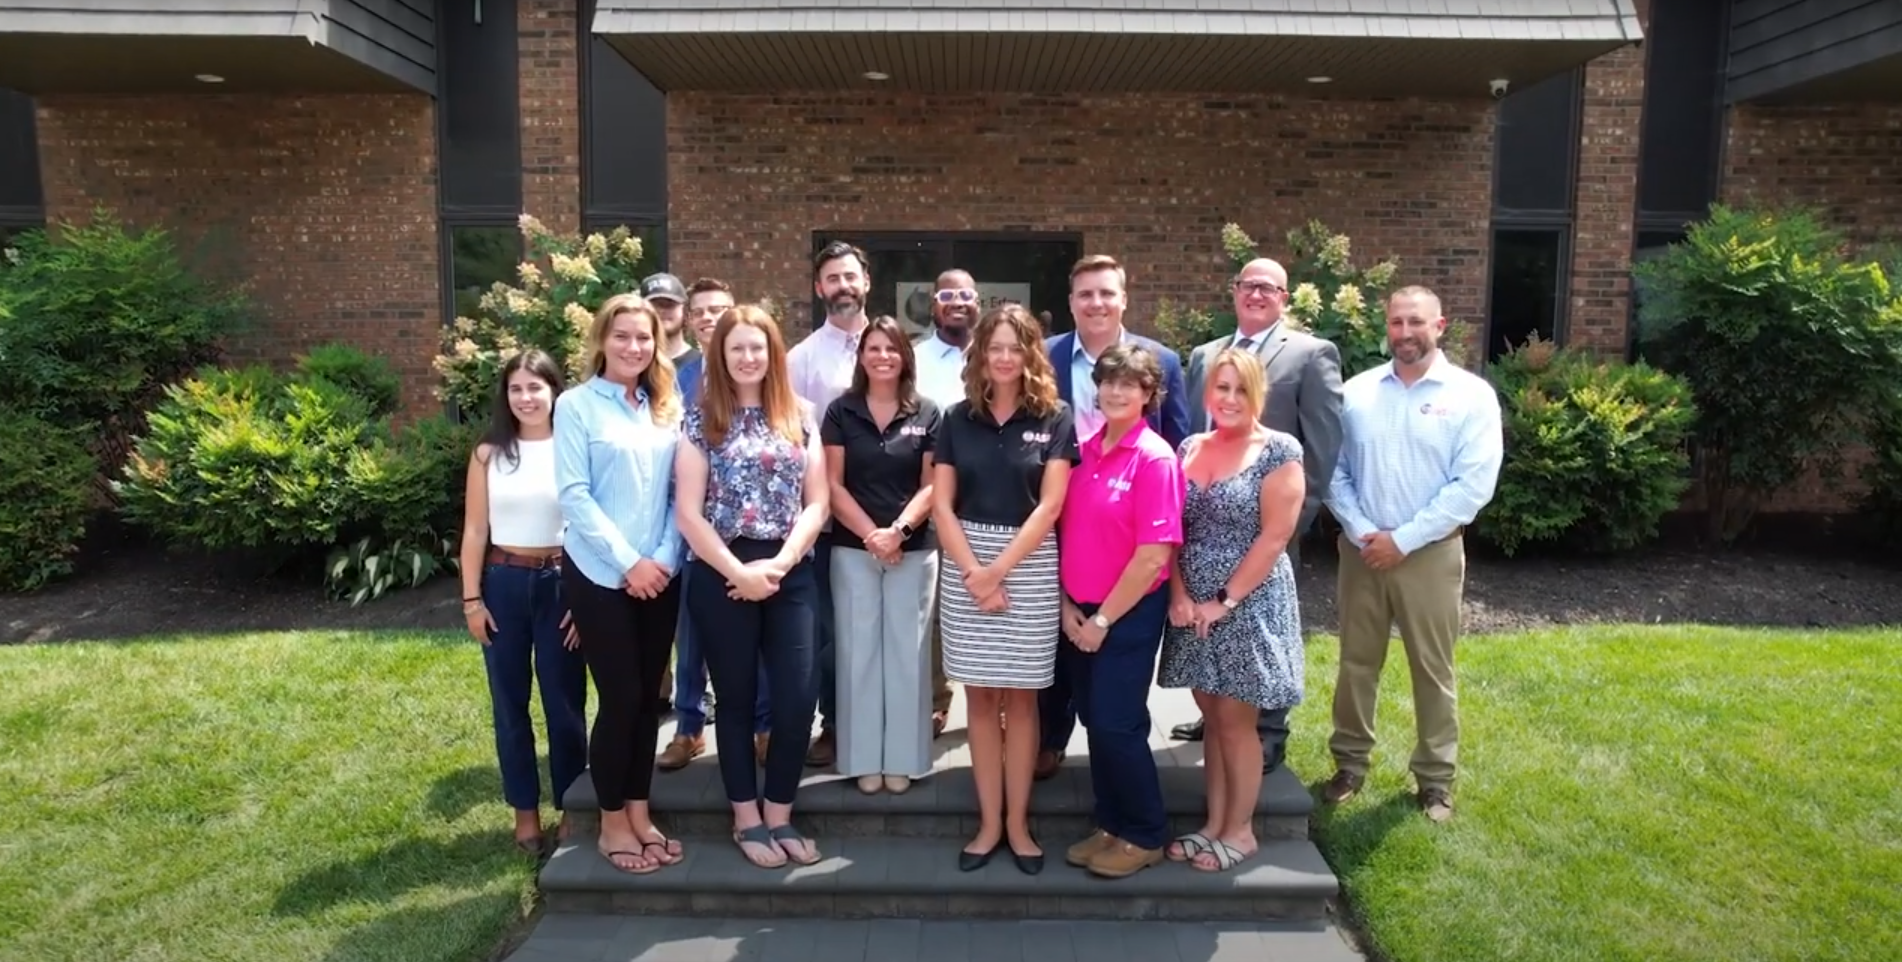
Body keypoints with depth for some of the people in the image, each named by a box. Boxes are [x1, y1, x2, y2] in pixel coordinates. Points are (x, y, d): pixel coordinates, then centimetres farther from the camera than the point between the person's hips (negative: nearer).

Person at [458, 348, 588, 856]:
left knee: (565, 702, 5)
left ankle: (570, 808, 20)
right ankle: (525, 810, 24)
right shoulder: (489, 454, 4)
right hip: (503, 584, 3)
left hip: (562, 583, -2)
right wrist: (471, 599, 0)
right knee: (510, 703, 10)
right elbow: (475, 531, 5)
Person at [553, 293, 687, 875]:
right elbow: (573, 496, -11)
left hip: (659, 575, 5)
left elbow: (679, 493, 7)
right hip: (600, 574, -4)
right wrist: (628, 562, -15)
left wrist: (664, 558, -6)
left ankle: (639, 813, 23)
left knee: (648, 696, 10)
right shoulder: (576, 405, -4)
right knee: (620, 698, -1)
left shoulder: (666, 408, 9)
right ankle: (612, 823, 15)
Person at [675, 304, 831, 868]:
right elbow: (688, 513, -5)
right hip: (722, 576, -2)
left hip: (792, 575, 2)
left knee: (798, 698, -1)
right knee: (737, 698, 9)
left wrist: (778, 564, -9)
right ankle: (747, 821, 23)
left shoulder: (799, 417, 7)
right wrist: (739, 571, -13)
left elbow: (816, 504, 3)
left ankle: (779, 817, 18)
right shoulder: (702, 420, 1)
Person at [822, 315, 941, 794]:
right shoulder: (841, 412, 3)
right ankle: (864, 758, 15)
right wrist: (870, 534, -13)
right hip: (852, 549, 0)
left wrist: (899, 530, -15)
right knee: (859, 650, 5)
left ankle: (902, 757, 16)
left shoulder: (927, 414, 3)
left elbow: (931, 486, 1)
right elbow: (833, 484, -1)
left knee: (906, 651, 5)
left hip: (915, 549, 0)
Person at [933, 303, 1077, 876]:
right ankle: (988, 822, 17)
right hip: (964, 565, 2)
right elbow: (941, 505, 1)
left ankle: (1017, 823, 17)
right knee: (980, 697, 7)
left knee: (1020, 697, 6)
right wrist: (974, 572, -10)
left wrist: (999, 571, -11)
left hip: (1030, 566, -1)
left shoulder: (1054, 420, 0)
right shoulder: (957, 419, 5)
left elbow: (1050, 506, -7)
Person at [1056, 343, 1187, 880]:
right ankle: (1111, 826, 29)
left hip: (1130, 613, -6)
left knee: (1118, 724, -1)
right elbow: (1064, 532, 9)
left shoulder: (1155, 458, -13)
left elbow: (1154, 555, -17)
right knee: (1094, 721, 13)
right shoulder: (1083, 450, 5)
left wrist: (1103, 618, -13)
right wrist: (1067, 605, 0)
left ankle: (1145, 836, 17)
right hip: (1079, 613, 6)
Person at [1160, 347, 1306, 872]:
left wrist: (1225, 601, -14)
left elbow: (1274, 537, -13)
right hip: (1194, 607, 5)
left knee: (1236, 720, 4)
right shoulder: (1189, 449, 7)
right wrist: (1179, 595, -6)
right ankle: (1214, 823, 24)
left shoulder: (1279, 451, -9)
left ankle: (1240, 830, 19)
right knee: (1212, 717, 13)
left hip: (1249, 606, -5)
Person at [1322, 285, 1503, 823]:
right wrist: (1361, 532, -11)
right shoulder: (1356, 392, 4)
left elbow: (1474, 485, -11)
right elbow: (1334, 471, 3)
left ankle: (1435, 779, 22)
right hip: (1361, 549, 3)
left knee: (1432, 669, 8)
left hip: (1430, 553, -2)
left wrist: (1403, 540, -14)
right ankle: (1350, 763, 25)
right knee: (1356, 662, 11)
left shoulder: (1471, 394, -5)